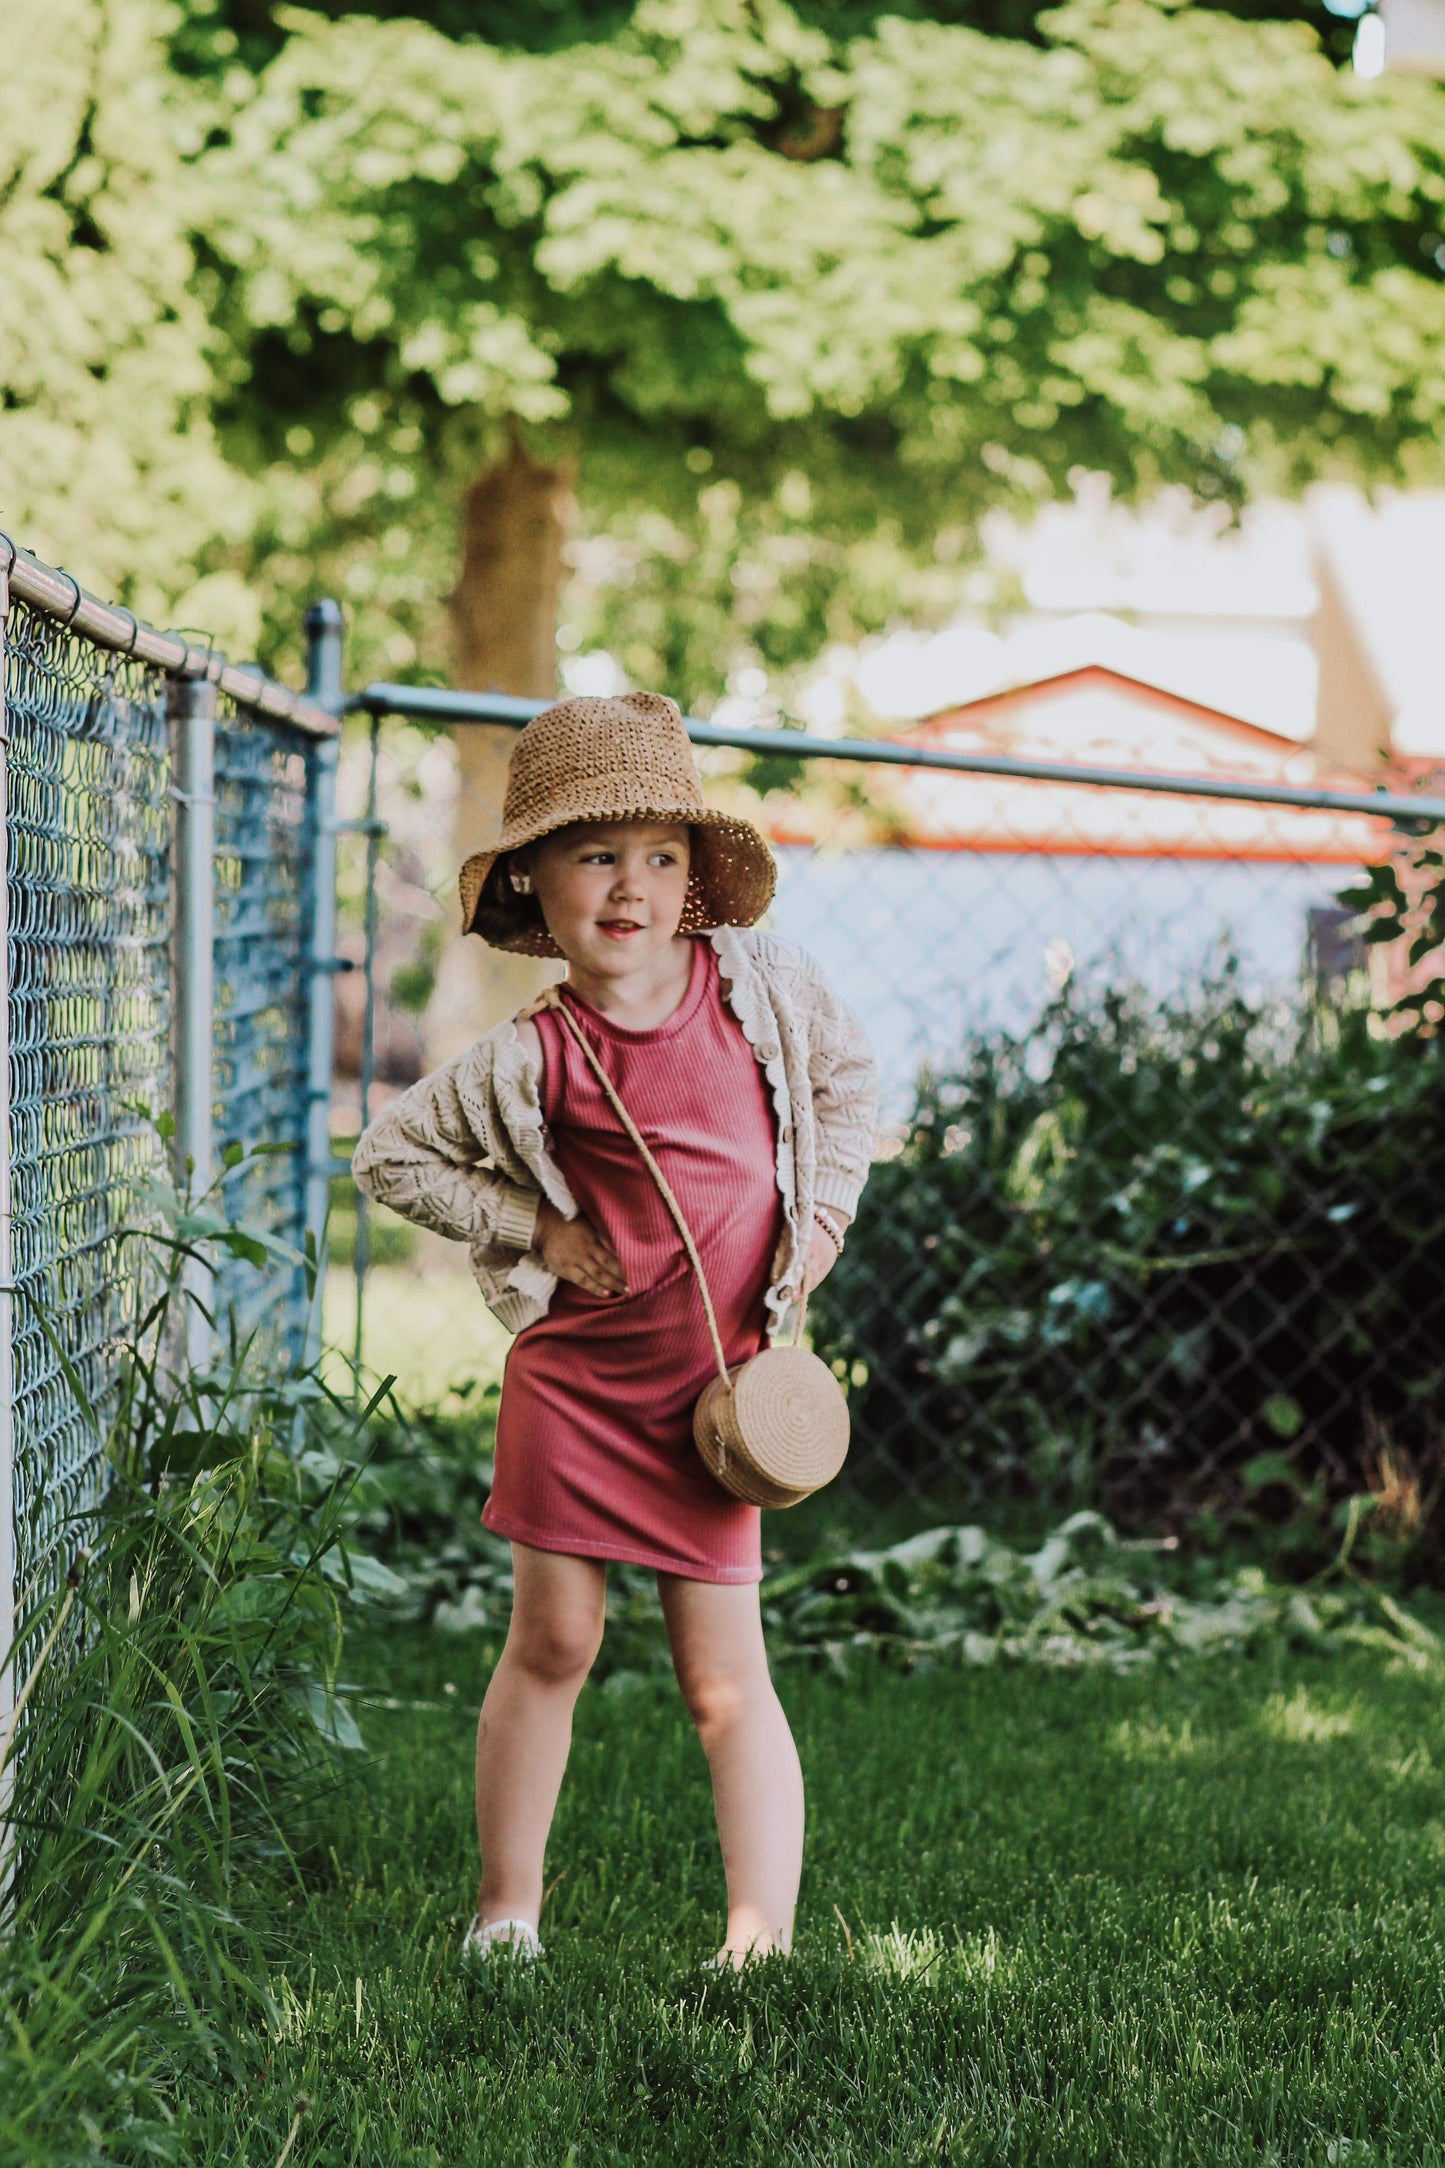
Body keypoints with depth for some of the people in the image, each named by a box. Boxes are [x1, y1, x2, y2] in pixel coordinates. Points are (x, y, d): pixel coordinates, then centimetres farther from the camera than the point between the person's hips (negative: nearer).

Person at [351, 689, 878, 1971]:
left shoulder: (761, 983, -3)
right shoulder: (533, 1062, -11)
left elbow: (846, 1071, 18)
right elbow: (390, 1156, 0)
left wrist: (826, 1207, 7)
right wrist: (534, 1230, -7)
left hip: (715, 1389, 1)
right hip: (576, 1379, -1)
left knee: (726, 1681, 0)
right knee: (553, 1641, 5)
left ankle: (763, 1939, 1)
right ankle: (507, 1912, 20)